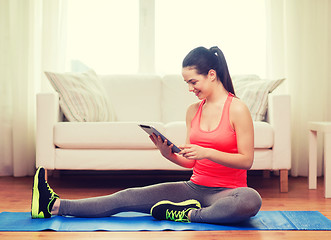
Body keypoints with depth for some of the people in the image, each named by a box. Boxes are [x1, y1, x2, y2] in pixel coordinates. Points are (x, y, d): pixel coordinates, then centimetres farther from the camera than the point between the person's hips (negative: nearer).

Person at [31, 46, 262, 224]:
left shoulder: (237, 109, -8)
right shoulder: (193, 110, 10)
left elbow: (246, 160, -11)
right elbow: (190, 161, 10)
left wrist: (207, 152, -23)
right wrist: (168, 154, -11)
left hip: (227, 191, -4)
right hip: (194, 187, 5)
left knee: (251, 200, -41)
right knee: (129, 197, -8)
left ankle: (188, 214, -23)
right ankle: (55, 206, -8)